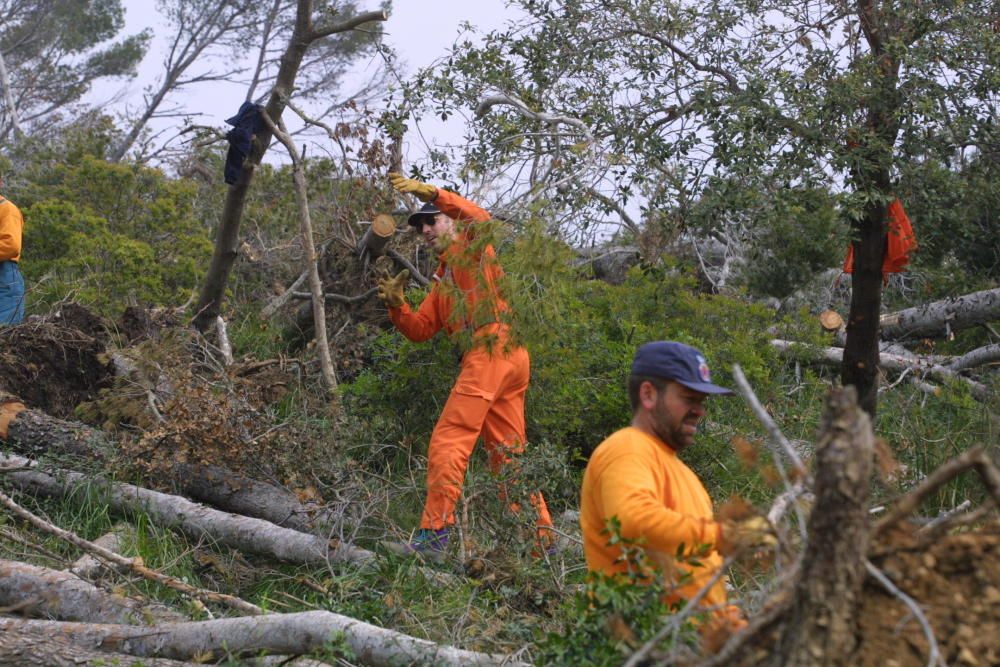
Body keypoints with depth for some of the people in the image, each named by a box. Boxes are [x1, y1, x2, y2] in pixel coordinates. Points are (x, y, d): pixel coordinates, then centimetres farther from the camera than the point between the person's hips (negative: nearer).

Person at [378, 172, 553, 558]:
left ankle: (436, 529, -16)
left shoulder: (472, 247, 9)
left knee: (449, 439, -13)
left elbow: (480, 219, -16)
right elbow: (420, 329, 21)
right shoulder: (442, 282, 31)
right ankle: (538, 531, 13)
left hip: (492, 347, -10)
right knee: (507, 451, 11)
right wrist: (396, 305, 3)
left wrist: (430, 193, -22)